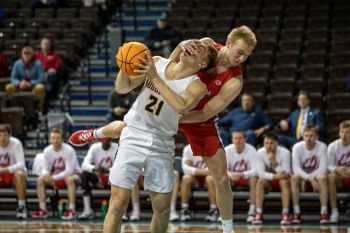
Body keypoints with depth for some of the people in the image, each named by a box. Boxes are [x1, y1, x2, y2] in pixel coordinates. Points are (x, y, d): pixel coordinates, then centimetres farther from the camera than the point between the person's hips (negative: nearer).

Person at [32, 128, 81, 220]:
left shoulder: (69, 150, -23)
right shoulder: (47, 151, -8)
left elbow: (69, 171, -26)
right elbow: (46, 169, -2)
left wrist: (54, 177, -34)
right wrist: (46, 174, -28)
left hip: (73, 174, -5)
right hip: (56, 175, 5)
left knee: (70, 179, -39)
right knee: (40, 179, -16)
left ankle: (71, 210, -37)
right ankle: (42, 209, -11)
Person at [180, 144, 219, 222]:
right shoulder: (188, 149, -4)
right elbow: (185, 167, -16)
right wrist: (202, 171, -29)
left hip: (207, 176, -1)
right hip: (194, 178, 1)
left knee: (210, 178, -34)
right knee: (186, 178, -31)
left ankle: (214, 210, -30)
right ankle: (184, 209, -25)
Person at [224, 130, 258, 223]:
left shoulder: (251, 150, -18)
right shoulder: (227, 150, -13)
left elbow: (255, 170, -24)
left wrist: (242, 174, -42)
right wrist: (230, 174, -39)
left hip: (247, 177, -1)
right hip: (232, 178, 1)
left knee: (254, 179, -34)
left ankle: (252, 211, -31)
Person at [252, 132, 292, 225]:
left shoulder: (285, 153, -20)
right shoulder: (260, 153, -15)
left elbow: (286, 174, -25)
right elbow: (261, 173, -20)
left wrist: (275, 163, -38)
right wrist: (274, 176, -34)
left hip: (281, 180, -1)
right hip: (268, 180, 1)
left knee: (284, 181, -34)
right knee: (260, 181, -30)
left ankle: (285, 214, -35)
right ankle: (258, 214, -30)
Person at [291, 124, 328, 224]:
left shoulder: (322, 147, -13)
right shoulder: (297, 147, -13)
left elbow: (323, 169, -18)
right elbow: (295, 168, -21)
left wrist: (309, 178, -25)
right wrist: (309, 179, -35)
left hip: (316, 176, 0)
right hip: (302, 176, 0)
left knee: (322, 177, -35)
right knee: (294, 177, -34)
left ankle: (324, 212, -32)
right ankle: (296, 212, -30)